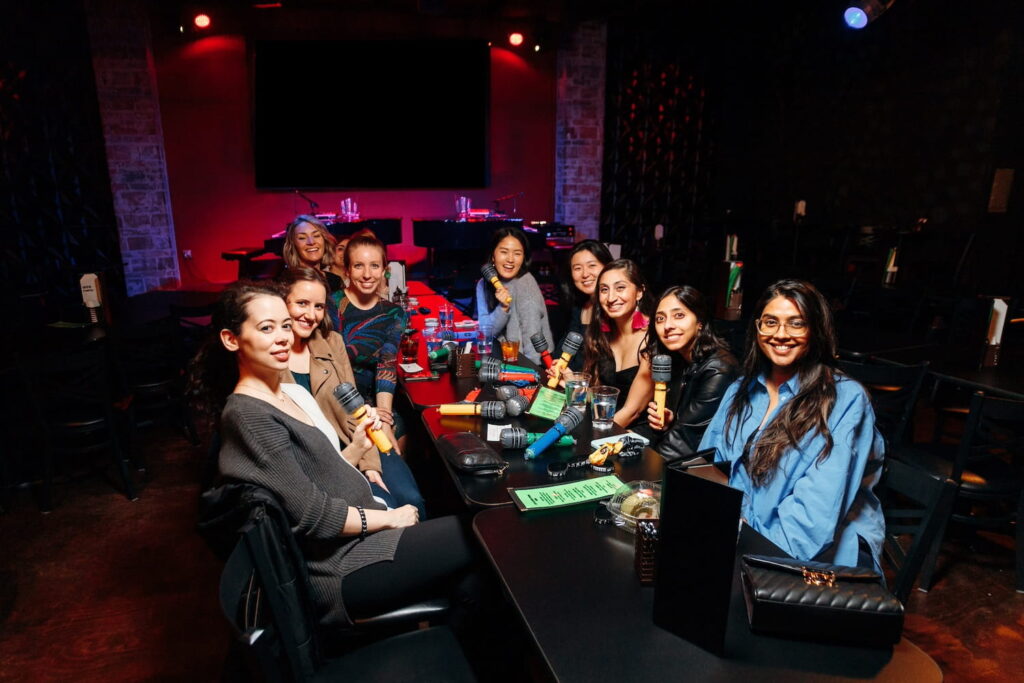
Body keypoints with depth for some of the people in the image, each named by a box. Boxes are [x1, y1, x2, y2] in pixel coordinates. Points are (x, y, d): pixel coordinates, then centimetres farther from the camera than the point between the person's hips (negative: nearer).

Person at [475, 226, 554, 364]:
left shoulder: (525, 283, -15)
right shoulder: (484, 284, -1)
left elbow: (532, 335, -19)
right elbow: (485, 331, -3)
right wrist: (503, 308, -18)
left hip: (524, 360, -3)